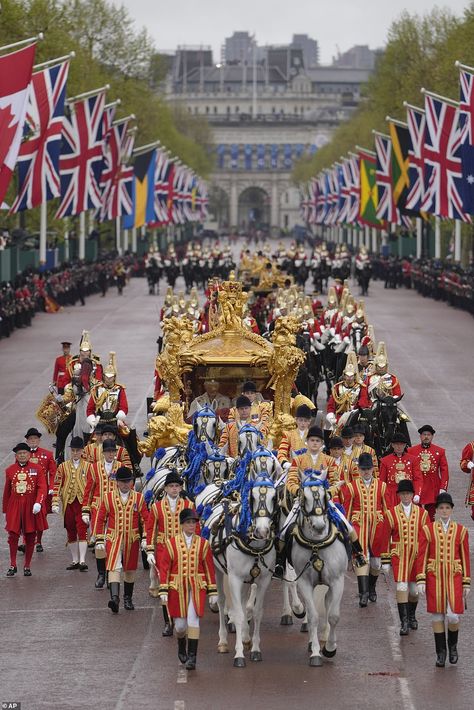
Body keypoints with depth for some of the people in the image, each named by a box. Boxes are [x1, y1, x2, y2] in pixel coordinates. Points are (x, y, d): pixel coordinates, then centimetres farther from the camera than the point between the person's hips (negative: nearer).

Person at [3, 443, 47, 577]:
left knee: (30, 538, 5)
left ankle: (27, 567, 15)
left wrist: (38, 503, -22)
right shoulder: (10, 470, 6)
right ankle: (12, 566, 2)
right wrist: (5, 510, 13)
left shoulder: (37, 469, -1)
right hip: (14, 508, 1)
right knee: (13, 535, -7)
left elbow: (42, 487, -7)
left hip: (31, 508, -1)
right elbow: (7, 491, 12)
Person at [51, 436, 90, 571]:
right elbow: (57, 485, 5)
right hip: (68, 503, 3)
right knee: (71, 533, 8)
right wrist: (55, 503, -3)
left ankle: (82, 561, -14)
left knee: (82, 531, -11)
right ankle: (75, 561, 17)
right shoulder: (63, 467, 7)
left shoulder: (88, 466, 3)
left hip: (83, 503, -3)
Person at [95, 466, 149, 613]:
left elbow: (145, 520, 5)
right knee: (114, 568, -16)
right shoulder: (108, 497, 0)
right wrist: (99, 540, 0)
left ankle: (128, 599, 25)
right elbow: (101, 519, 3)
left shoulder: (138, 498, 2)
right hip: (113, 538, -2)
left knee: (130, 570, 10)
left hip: (132, 539, 2)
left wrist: (145, 539, -2)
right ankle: (114, 598, -28)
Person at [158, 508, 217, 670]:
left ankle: (192, 656, -4)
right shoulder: (171, 543, 0)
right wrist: (163, 590, -5)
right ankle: (181, 647, 36)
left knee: (193, 620, -9)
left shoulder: (203, 544, 3)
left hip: (197, 588, 0)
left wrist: (212, 591, 4)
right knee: (180, 624, 5)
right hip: (178, 589, 0)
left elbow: (209, 568, 6)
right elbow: (164, 567, 1)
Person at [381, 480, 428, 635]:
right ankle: (404, 622, -8)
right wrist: (385, 561, -1)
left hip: (417, 556, 2)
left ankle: (411, 615, 33)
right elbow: (386, 538, 1)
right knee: (401, 587, -11)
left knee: (414, 589, 9)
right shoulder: (391, 514, -2)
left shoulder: (422, 513, 2)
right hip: (399, 556, -2)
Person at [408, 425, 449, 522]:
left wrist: (443, 488, -6)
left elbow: (444, 471, 2)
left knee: (431, 517, 3)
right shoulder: (411, 451, 3)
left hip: (433, 490, 0)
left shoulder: (440, 451, 4)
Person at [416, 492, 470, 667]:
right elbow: (422, 556, 0)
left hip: (454, 577, 0)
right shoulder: (428, 530, 0)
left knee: (453, 616, -7)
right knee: (437, 615, 5)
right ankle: (441, 653, 15)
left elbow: (465, 558, 5)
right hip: (434, 578, 0)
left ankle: (453, 645, 20)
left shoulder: (461, 531, 2)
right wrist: (421, 580, -7)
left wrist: (466, 583, 3)